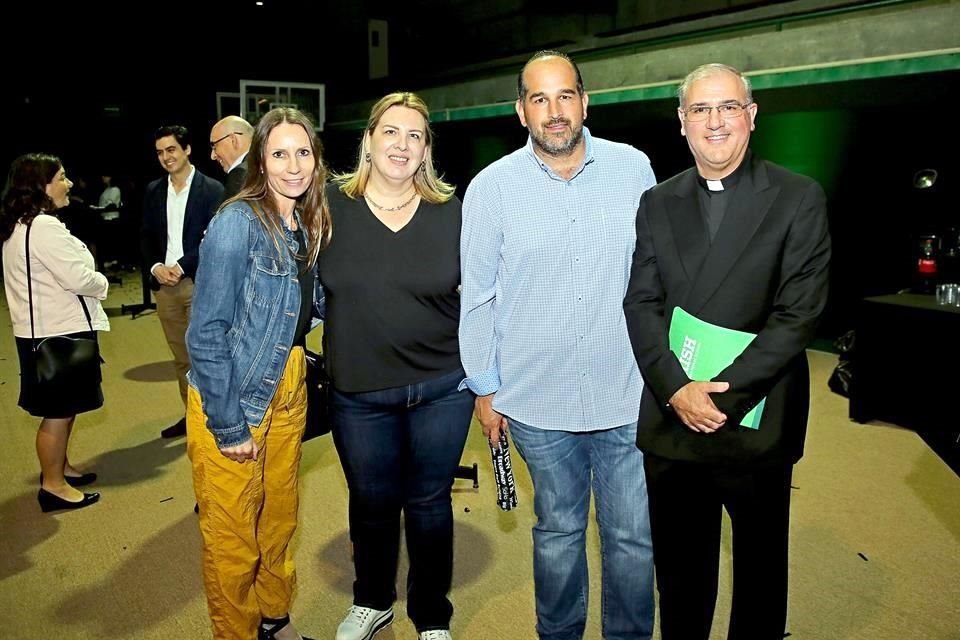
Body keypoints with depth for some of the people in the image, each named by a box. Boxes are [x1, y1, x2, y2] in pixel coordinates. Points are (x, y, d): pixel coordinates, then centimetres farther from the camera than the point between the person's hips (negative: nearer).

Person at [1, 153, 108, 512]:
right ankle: (53, 485, 12)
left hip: (45, 328, 10)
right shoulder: (43, 226, -21)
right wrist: (102, 283, -3)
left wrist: (90, 279, 9)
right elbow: (77, 278, -22)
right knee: (58, 411, 1)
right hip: (57, 331, -10)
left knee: (63, 407, 21)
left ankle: (59, 468, 35)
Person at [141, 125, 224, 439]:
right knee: (181, 357, 12)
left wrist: (181, 267, -15)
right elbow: (146, 236, 13)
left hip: (199, 283, -5)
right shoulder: (153, 190, 12)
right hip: (164, 284, 5)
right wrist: (155, 266, -5)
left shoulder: (211, 189, -4)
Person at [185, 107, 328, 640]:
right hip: (232, 398, -7)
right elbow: (206, 332, -18)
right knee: (232, 536, 8)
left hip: (289, 391, 7)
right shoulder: (238, 223, -17)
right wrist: (228, 425, -17)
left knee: (280, 515, 21)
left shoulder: (308, 225, 4)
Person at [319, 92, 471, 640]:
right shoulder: (332, 206, -4)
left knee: (429, 503, 13)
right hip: (359, 394, 1)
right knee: (372, 503, 16)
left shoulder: (452, 213, -3)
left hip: (443, 389, 0)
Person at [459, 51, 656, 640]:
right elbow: (478, 296, 1)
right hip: (538, 399, 0)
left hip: (629, 395, 1)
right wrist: (484, 388, 3)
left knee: (635, 537, 11)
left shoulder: (633, 167, -2)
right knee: (559, 532, 18)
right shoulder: (492, 186, -4)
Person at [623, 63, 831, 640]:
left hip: (756, 423, -2)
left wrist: (726, 393, -17)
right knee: (678, 566, 17)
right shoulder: (658, 203, 7)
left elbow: (799, 313, -10)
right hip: (671, 419, 3)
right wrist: (677, 389, -13)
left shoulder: (799, 199, -3)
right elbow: (641, 305, 0)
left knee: (760, 567, 16)